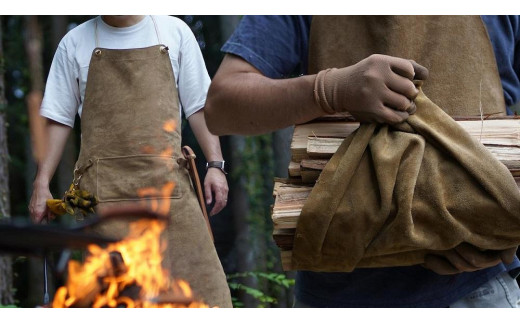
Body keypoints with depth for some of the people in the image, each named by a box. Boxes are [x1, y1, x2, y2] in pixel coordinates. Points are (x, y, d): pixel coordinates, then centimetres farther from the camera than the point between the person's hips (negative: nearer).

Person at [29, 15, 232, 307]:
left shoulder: (174, 32, 10)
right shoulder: (75, 43, 11)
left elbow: (198, 106, 11)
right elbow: (59, 118, 12)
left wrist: (215, 164, 1)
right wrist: (42, 183, 5)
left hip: (167, 182, 0)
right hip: (102, 185, 0)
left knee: (196, 281, -9)